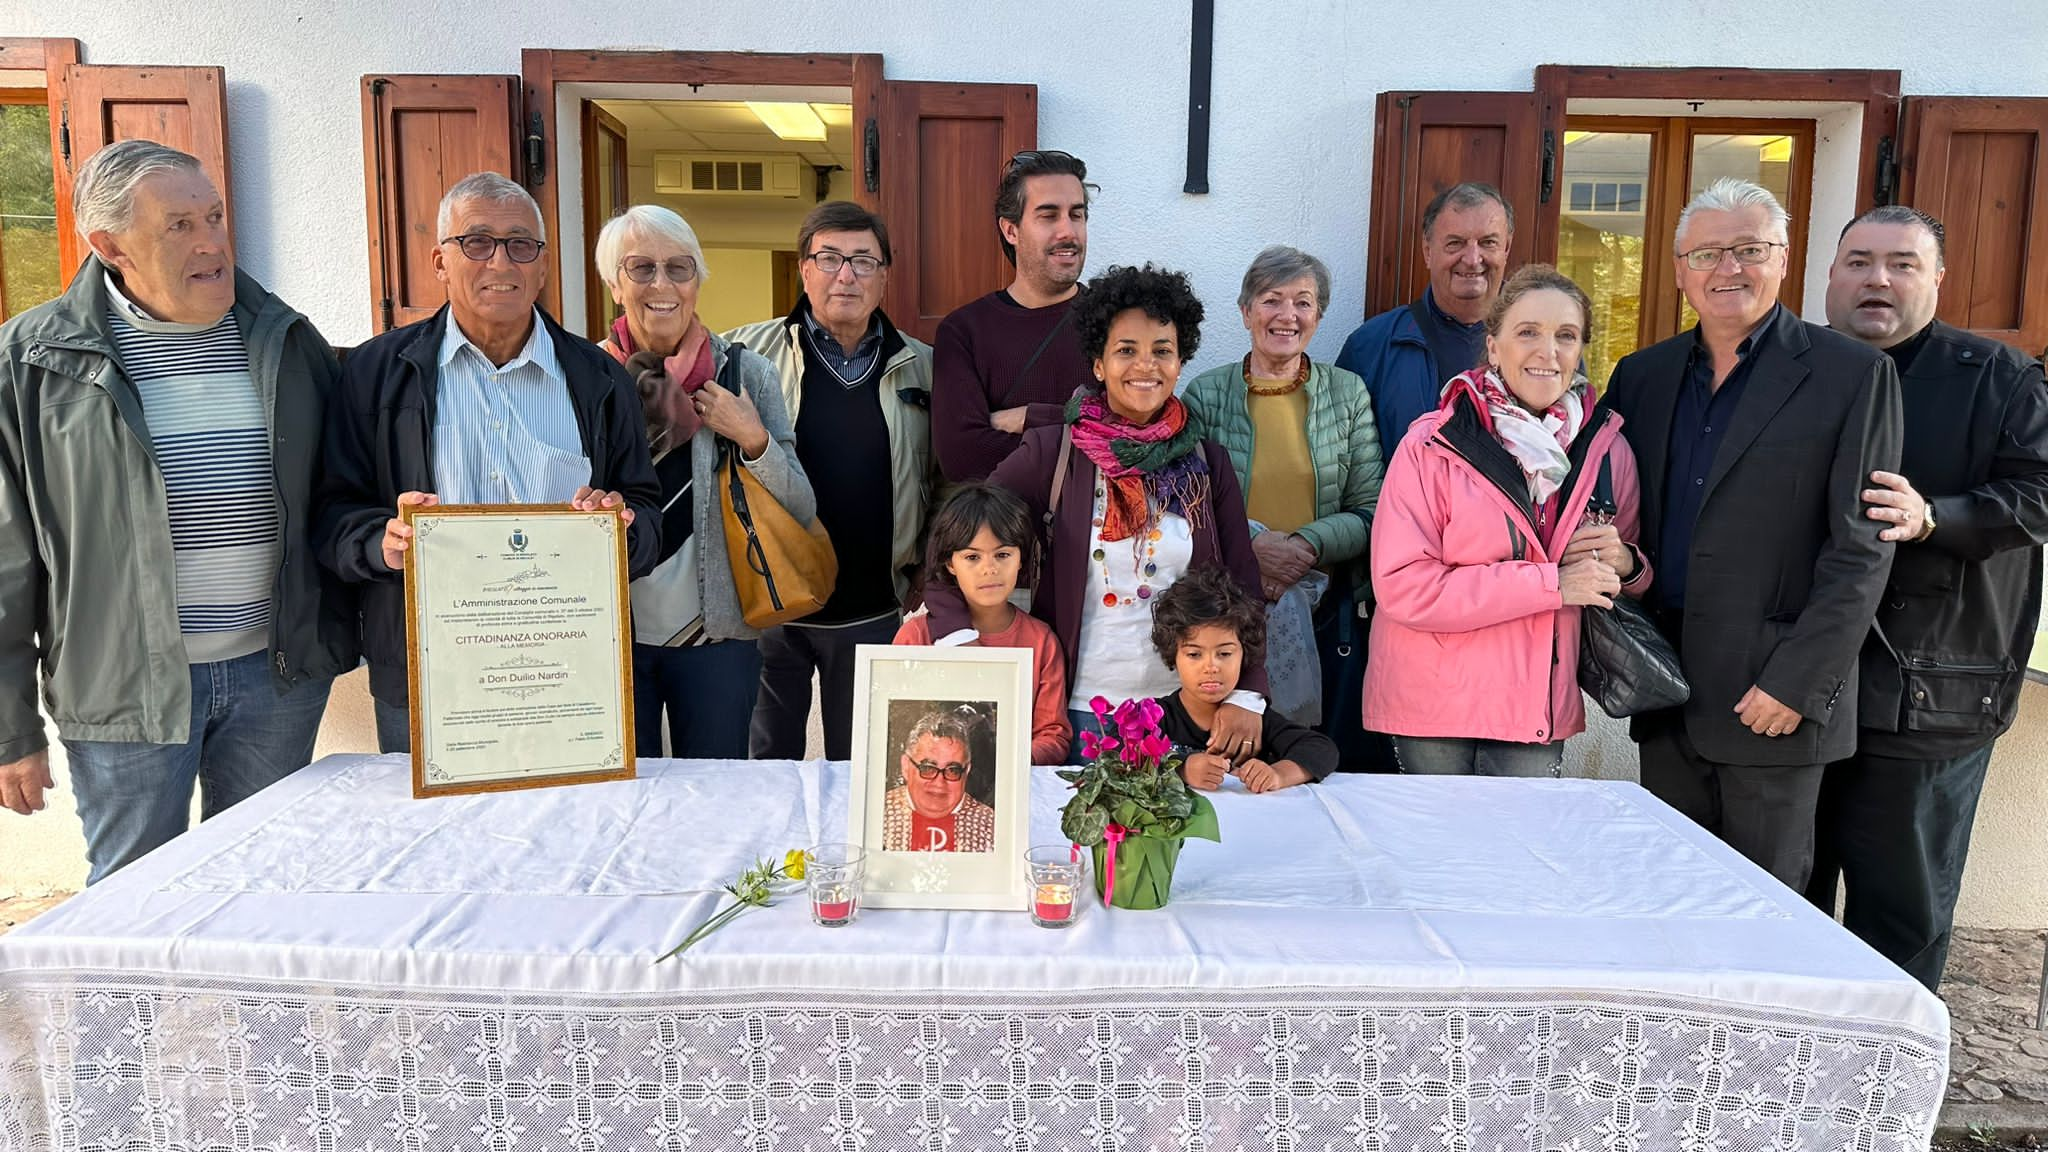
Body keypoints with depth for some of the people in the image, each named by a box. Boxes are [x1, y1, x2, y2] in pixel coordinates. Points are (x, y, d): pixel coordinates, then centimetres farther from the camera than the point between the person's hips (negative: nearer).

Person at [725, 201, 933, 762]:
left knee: (861, 766, 14)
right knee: (768, 761, 13)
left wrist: (925, 576, 4)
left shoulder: (922, 368, 3)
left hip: (875, 610, 1)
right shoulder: (750, 353, -3)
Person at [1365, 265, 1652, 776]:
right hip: (1433, 704, -3)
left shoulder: (1606, 448, 4)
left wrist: (1624, 562, -9)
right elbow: (1403, 586, -17)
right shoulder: (1432, 445, -10)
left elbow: (1631, 580, 16)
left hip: (1539, 711, 3)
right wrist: (1550, 583, -19)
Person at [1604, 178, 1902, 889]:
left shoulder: (1852, 375, -4)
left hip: (1776, 697, -4)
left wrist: (1799, 682, -14)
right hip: (1666, 693, 4)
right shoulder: (1642, 375, 10)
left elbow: (1861, 549, -8)